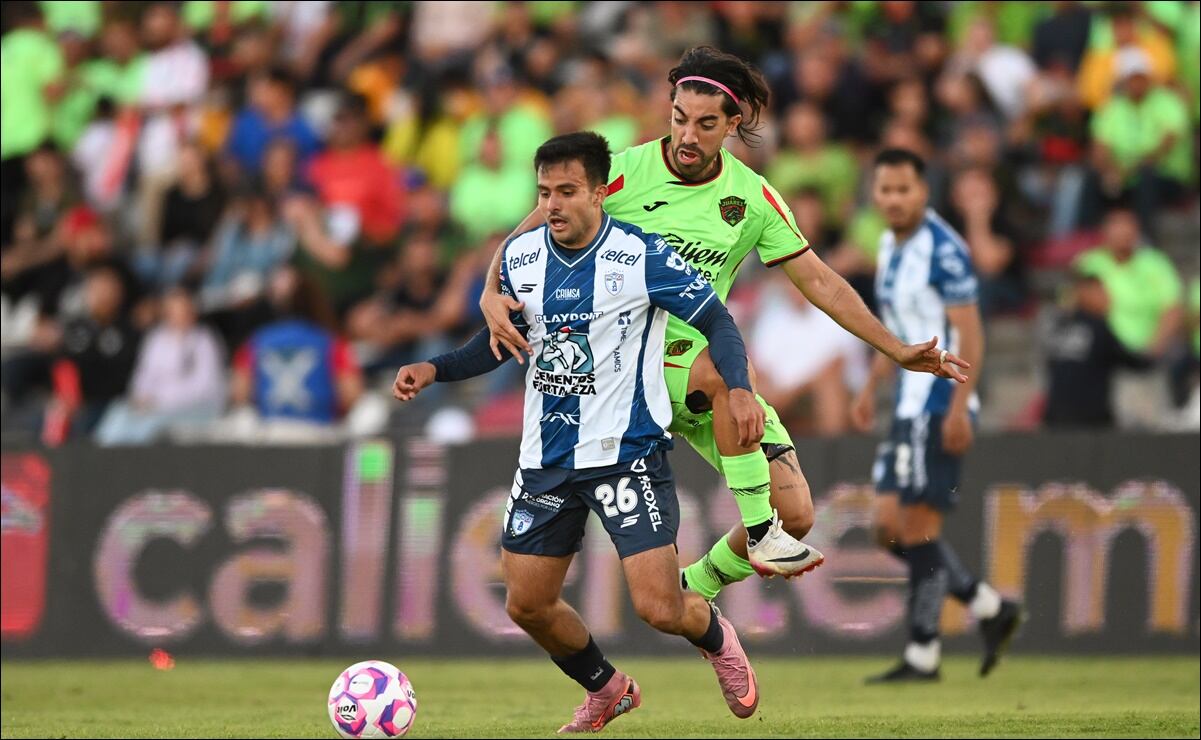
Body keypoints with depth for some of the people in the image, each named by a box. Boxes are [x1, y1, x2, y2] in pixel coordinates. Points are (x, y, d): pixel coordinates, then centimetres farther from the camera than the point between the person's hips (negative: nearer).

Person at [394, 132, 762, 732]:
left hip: (627, 452, -5)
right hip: (546, 459, 5)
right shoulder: (520, 255, 3)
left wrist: (738, 388, -23)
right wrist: (433, 370, 0)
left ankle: (716, 638, 24)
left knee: (660, 609, -13)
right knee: (528, 604, 5)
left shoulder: (642, 255, -12)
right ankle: (606, 691, 33)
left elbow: (716, 321, -6)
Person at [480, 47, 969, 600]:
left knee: (795, 511, -8)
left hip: (703, 368, 4)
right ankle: (758, 530, -27)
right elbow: (531, 232, -4)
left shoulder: (753, 197, 3)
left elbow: (819, 282, 8)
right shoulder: (625, 172, -7)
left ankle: (698, 586, 17)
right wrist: (492, 292, -23)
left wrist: (898, 352, 5)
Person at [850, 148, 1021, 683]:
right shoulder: (889, 248, 14)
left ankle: (922, 655, -1)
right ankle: (990, 608, 17)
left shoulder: (942, 249, -14)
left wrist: (958, 408, -23)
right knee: (890, 527, 8)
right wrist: (871, 389, 23)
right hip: (909, 410, 9)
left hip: (939, 409, -9)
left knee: (919, 528, -7)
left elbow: (969, 334, -17)